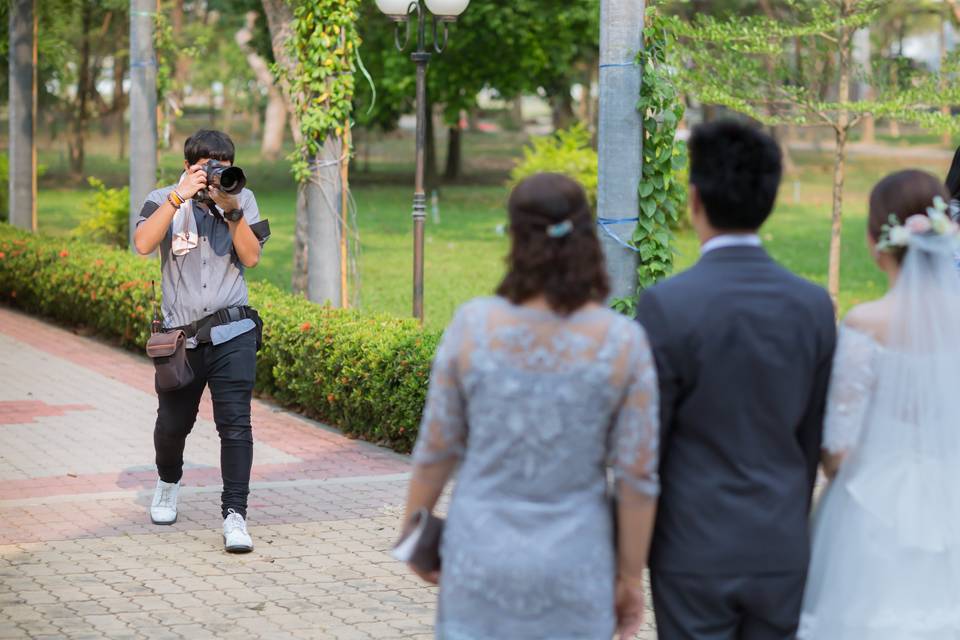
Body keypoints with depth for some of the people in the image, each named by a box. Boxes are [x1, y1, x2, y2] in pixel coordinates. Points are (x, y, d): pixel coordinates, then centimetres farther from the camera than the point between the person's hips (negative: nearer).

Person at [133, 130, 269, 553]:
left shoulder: (243, 200, 5)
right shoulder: (164, 201, 1)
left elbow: (251, 257, -4)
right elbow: (143, 244, -17)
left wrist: (232, 210, -16)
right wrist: (180, 197, -23)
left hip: (232, 332, 0)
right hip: (181, 336, 0)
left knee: (235, 423, -12)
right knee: (172, 424, 12)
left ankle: (235, 516, -11)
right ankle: (168, 481, 43)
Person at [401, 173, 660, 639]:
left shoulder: (473, 326, -15)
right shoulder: (623, 341, -16)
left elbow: (436, 446, -5)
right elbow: (638, 474, -11)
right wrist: (630, 578, 1)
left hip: (483, 557, 1)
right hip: (572, 565, 0)